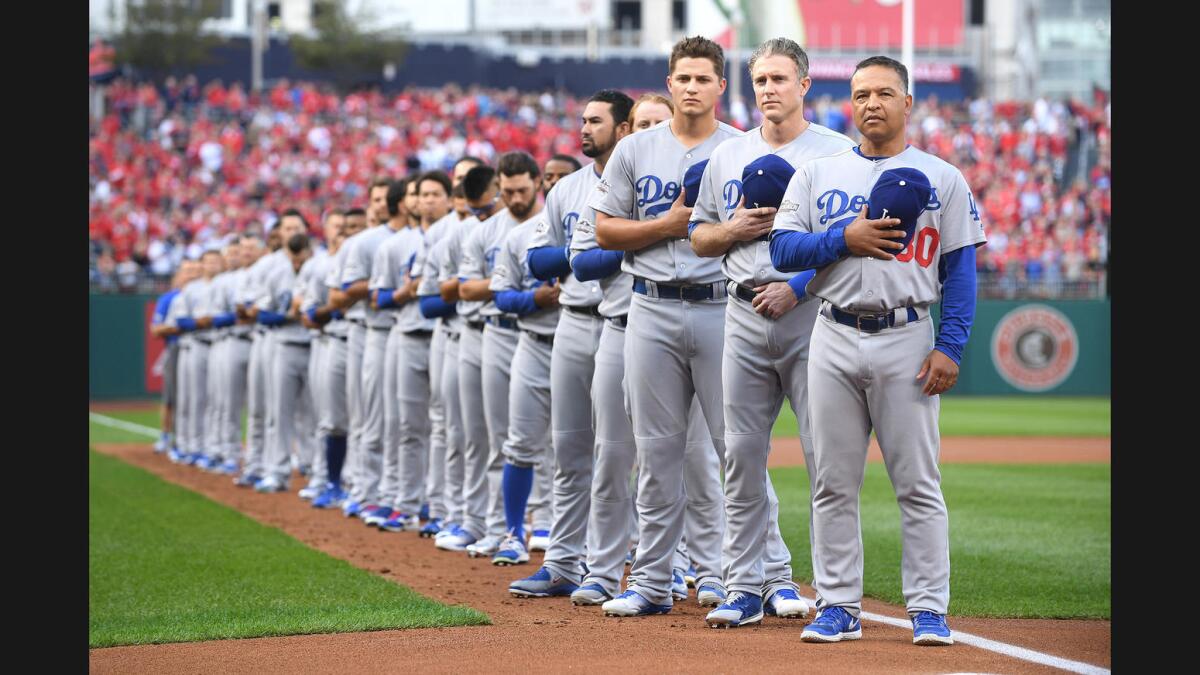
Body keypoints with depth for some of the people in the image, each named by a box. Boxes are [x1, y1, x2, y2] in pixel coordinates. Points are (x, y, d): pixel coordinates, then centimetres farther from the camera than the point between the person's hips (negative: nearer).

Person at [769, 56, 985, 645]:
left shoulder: (942, 179, 5)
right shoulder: (817, 175, 11)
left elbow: (961, 268, 2)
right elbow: (782, 249, 3)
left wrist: (950, 347, -8)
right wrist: (845, 238, -13)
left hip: (907, 340, -2)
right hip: (834, 340, 2)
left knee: (918, 483, -2)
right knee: (833, 483, 4)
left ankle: (928, 609, 3)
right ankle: (838, 607, 11)